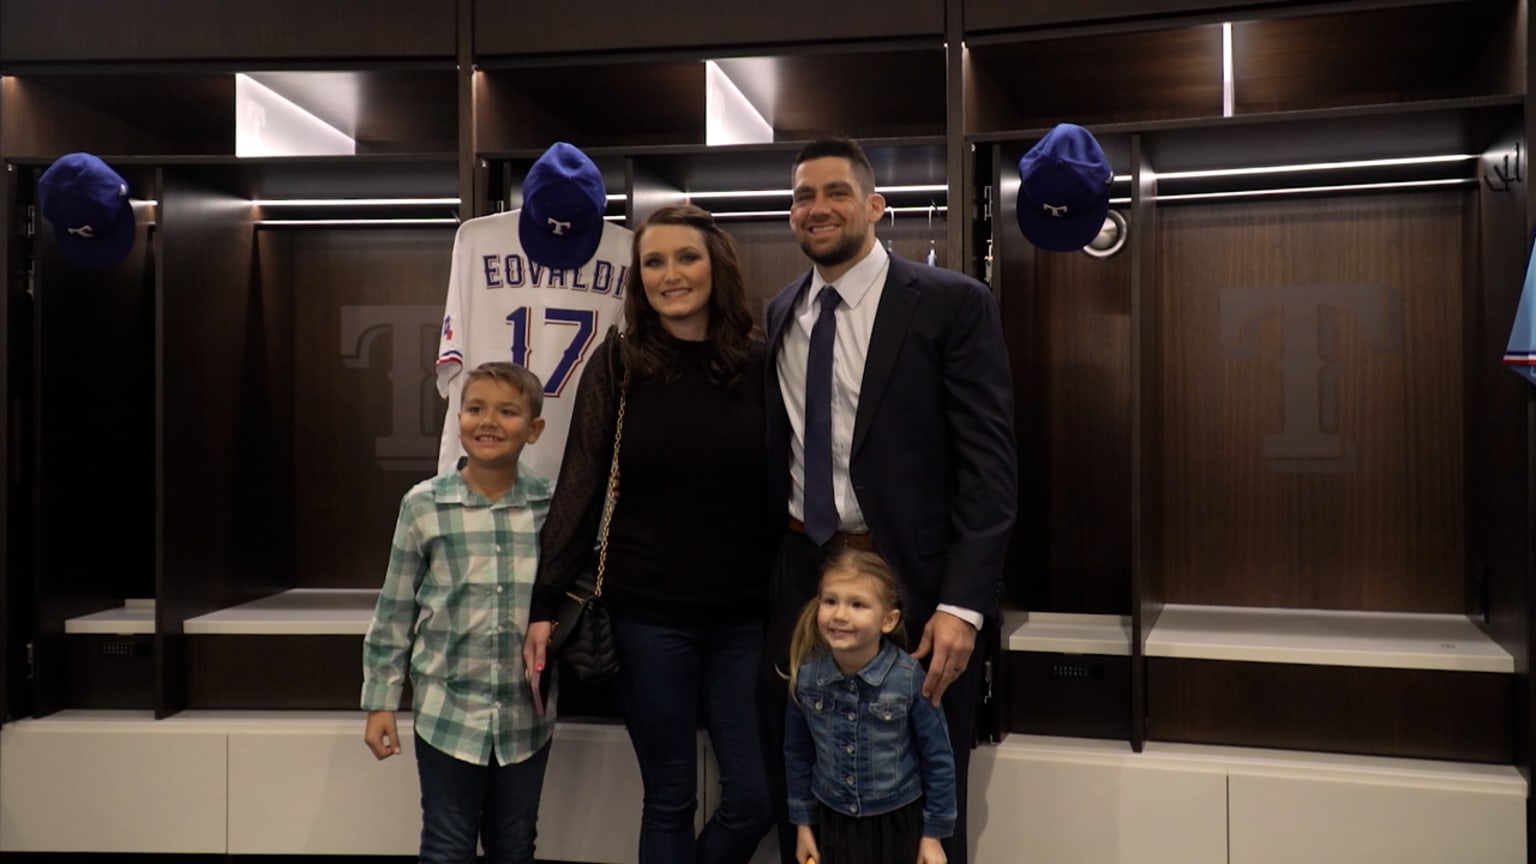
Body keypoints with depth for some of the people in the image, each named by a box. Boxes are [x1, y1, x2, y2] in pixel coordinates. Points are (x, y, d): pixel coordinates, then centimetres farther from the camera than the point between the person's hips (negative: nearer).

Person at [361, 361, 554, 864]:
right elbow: (394, 612, 1)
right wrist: (381, 703, 2)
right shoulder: (424, 504, -5)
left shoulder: (551, 506, -3)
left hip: (526, 713, 1)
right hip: (447, 709, -1)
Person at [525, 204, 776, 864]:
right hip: (646, 615, -1)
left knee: (756, 798, 5)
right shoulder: (617, 364, -1)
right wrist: (545, 601, -6)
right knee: (669, 801, 8)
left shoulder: (760, 363, 0)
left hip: (746, 616, 1)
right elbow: (580, 486, -2)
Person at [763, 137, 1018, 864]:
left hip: (915, 584, -4)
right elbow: (773, 456, 13)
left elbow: (990, 462, -12)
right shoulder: (776, 317, 11)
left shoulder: (953, 304, -6)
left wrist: (963, 603, -19)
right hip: (800, 579, 5)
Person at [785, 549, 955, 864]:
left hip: (898, 823, -2)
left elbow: (938, 758, -9)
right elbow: (797, 753, 3)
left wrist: (934, 833, -3)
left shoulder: (910, 679, -21)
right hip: (833, 823, 2)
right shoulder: (805, 676, -13)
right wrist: (803, 822, 8)